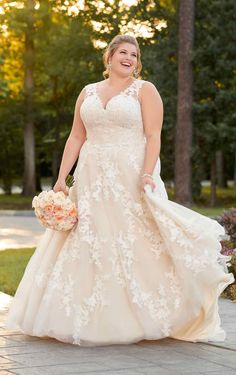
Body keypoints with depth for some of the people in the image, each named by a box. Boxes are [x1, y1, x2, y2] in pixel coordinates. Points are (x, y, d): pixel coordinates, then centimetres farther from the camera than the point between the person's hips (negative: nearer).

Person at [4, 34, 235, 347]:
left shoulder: (145, 90, 4)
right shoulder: (88, 92, 16)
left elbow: (153, 137, -6)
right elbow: (76, 137, 14)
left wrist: (147, 176, -19)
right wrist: (61, 178, 6)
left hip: (132, 180, -4)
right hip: (92, 182, 4)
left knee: (137, 247, -7)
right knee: (87, 249, 2)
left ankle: (142, 318, 1)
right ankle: (91, 319, 10)